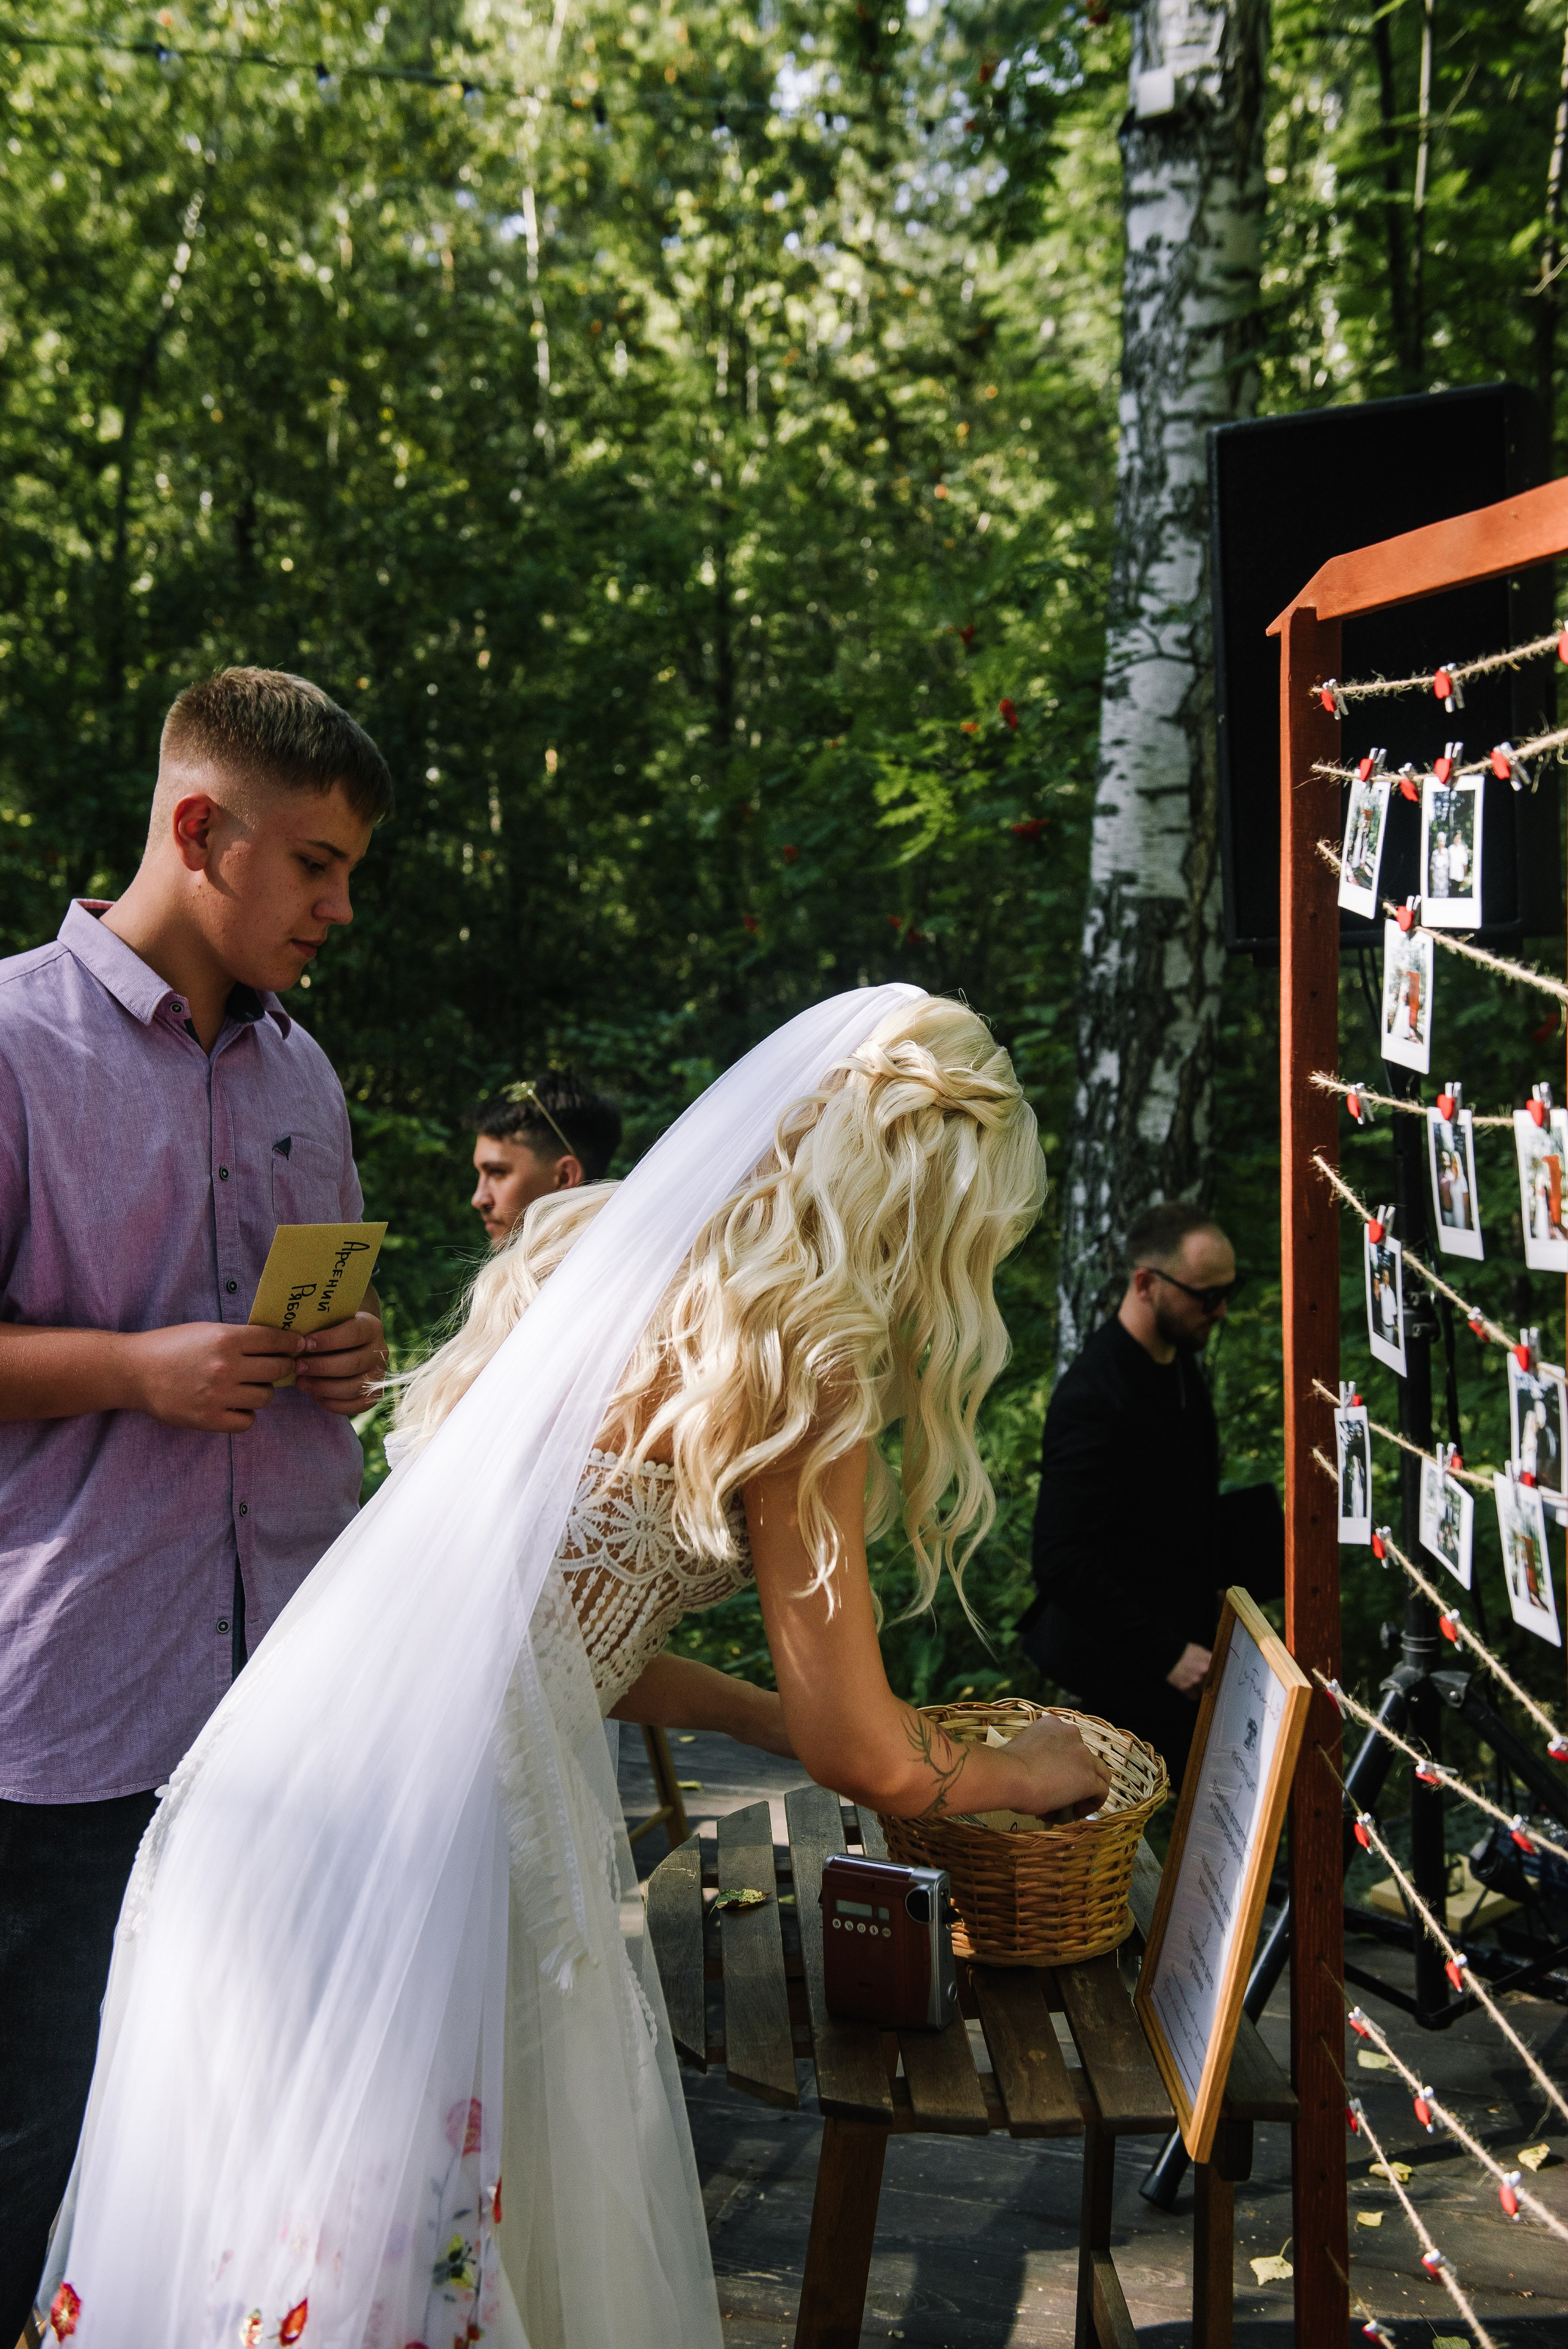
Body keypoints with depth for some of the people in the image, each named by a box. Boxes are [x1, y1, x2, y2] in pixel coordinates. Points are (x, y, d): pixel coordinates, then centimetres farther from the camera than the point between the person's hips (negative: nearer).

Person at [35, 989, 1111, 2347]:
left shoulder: (590, 1246, 14)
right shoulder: (803, 1362, -9)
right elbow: (862, 1760, -2)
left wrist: (762, 1712, 30)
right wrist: (1029, 1775, 18)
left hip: (293, 1760, 8)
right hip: (453, 1815, -8)